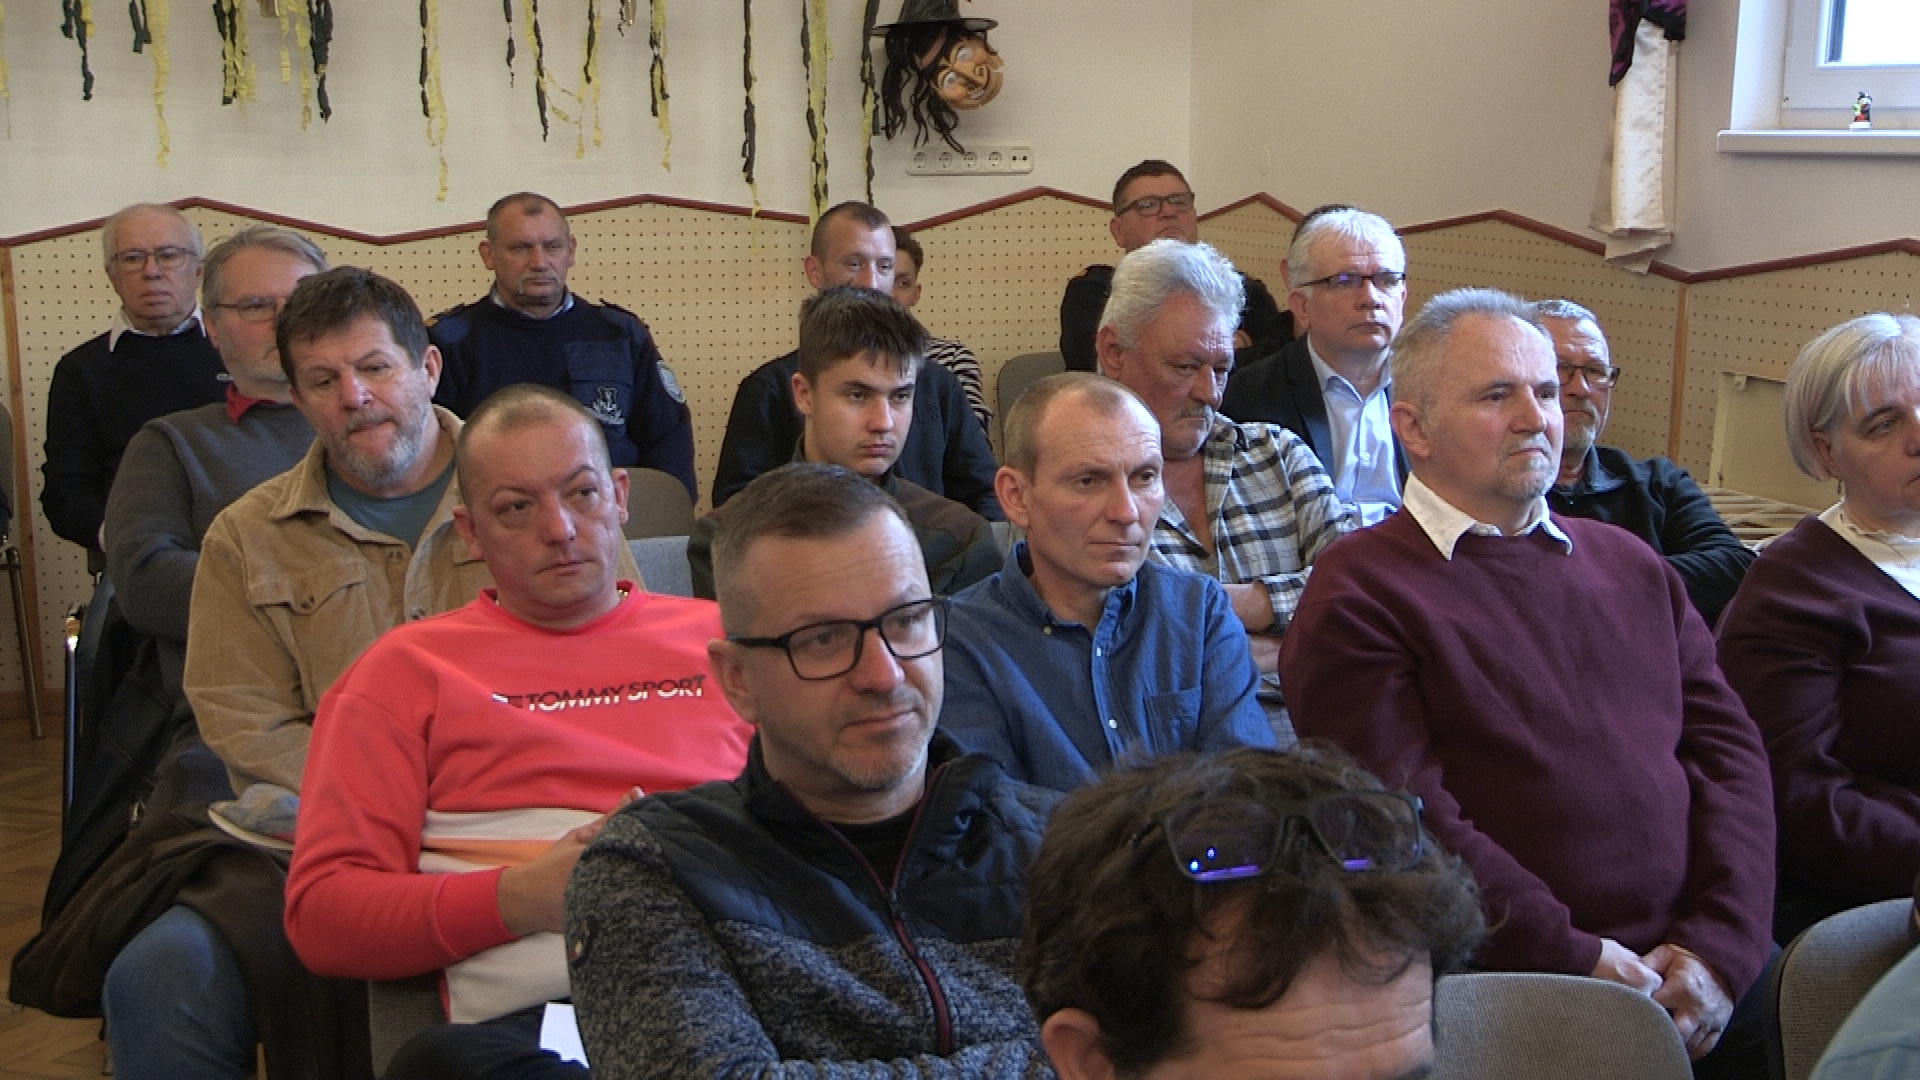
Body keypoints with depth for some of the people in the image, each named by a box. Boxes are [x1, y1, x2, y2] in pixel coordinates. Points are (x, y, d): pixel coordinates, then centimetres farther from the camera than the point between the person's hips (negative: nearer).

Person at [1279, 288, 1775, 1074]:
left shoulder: (1632, 566, 19)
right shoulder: (1356, 595, -1)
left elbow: (1728, 747, 12)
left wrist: (1721, 944, -2)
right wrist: (1572, 957, -13)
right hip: (1507, 982, -5)